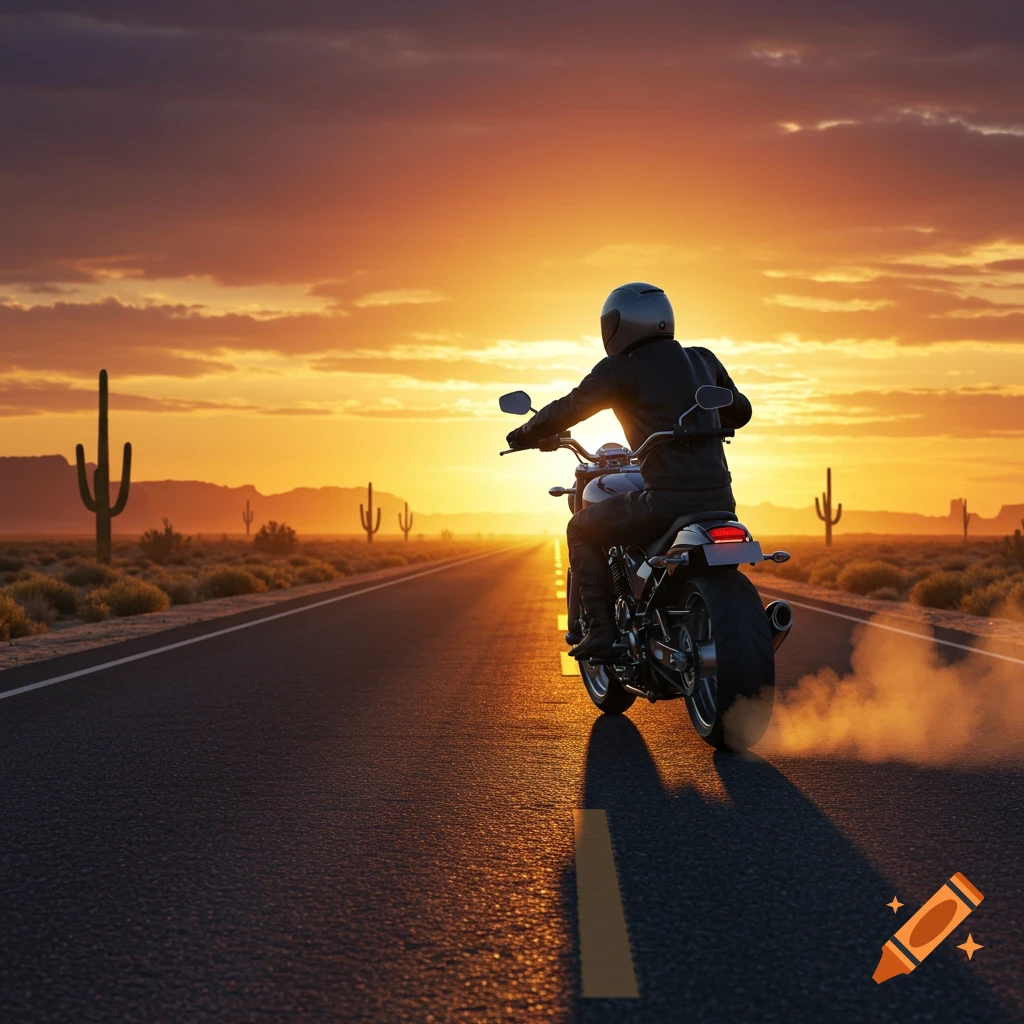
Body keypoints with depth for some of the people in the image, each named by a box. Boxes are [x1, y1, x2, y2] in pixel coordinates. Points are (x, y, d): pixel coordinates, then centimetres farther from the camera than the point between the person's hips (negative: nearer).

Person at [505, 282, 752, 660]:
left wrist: (525, 435, 16)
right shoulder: (703, 360, 15)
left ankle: (602, 630, 6)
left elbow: (569, 409, -2)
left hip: (666, 500, -6)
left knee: (581, 530, 16)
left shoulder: (622, 370, -3)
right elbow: (740, 410, 27)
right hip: (719, 500, 6)